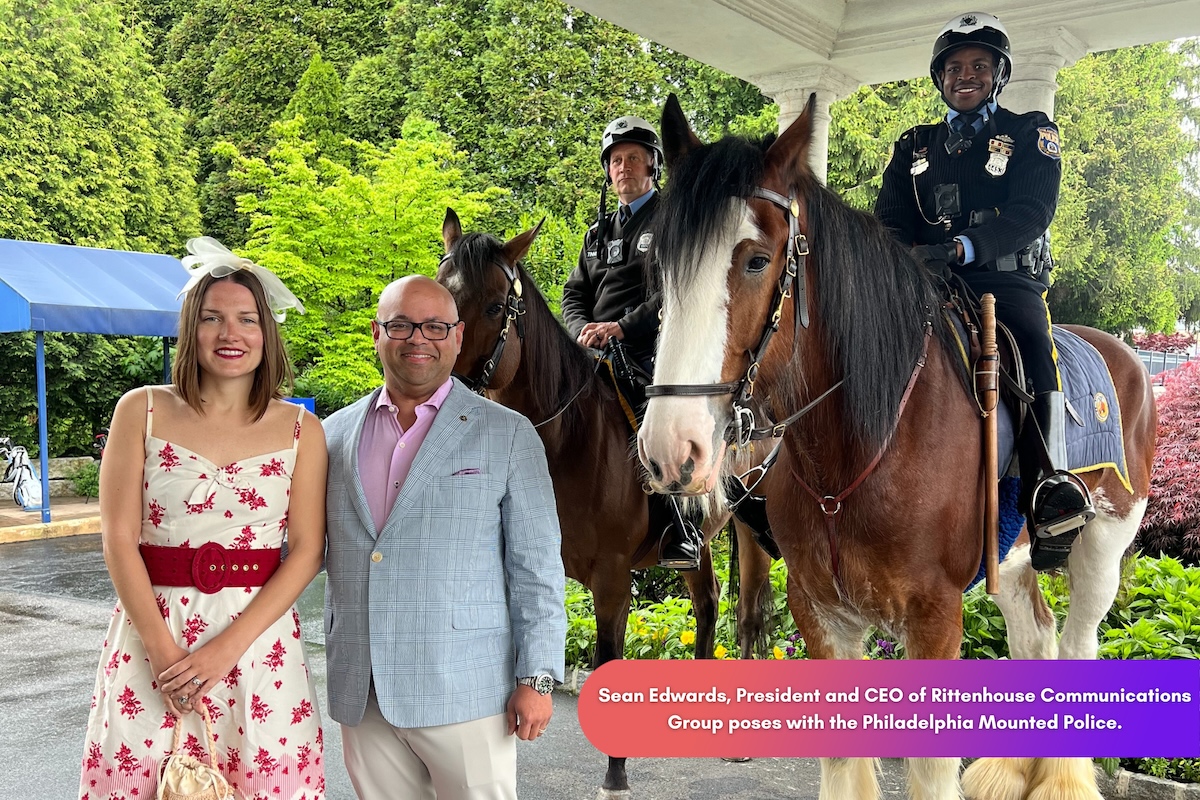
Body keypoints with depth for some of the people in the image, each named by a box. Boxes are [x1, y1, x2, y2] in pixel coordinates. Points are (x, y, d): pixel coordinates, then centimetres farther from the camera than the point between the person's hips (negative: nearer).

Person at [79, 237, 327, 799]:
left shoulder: (300, 429, 1)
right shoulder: (141, 411, 1)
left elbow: (306, 551, -3)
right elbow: (118, 539, -3)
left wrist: (226, 648, -12)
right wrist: (164, 649, -11)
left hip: (259, 636, 0)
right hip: (151, 631, 0)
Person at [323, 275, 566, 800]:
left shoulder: (508, 435, -1)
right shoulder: (335, 434, 9)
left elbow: (537, 569, -3)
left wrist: (536, 678, -7)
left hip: (464, 693, -3)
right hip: (360, 695, 4)